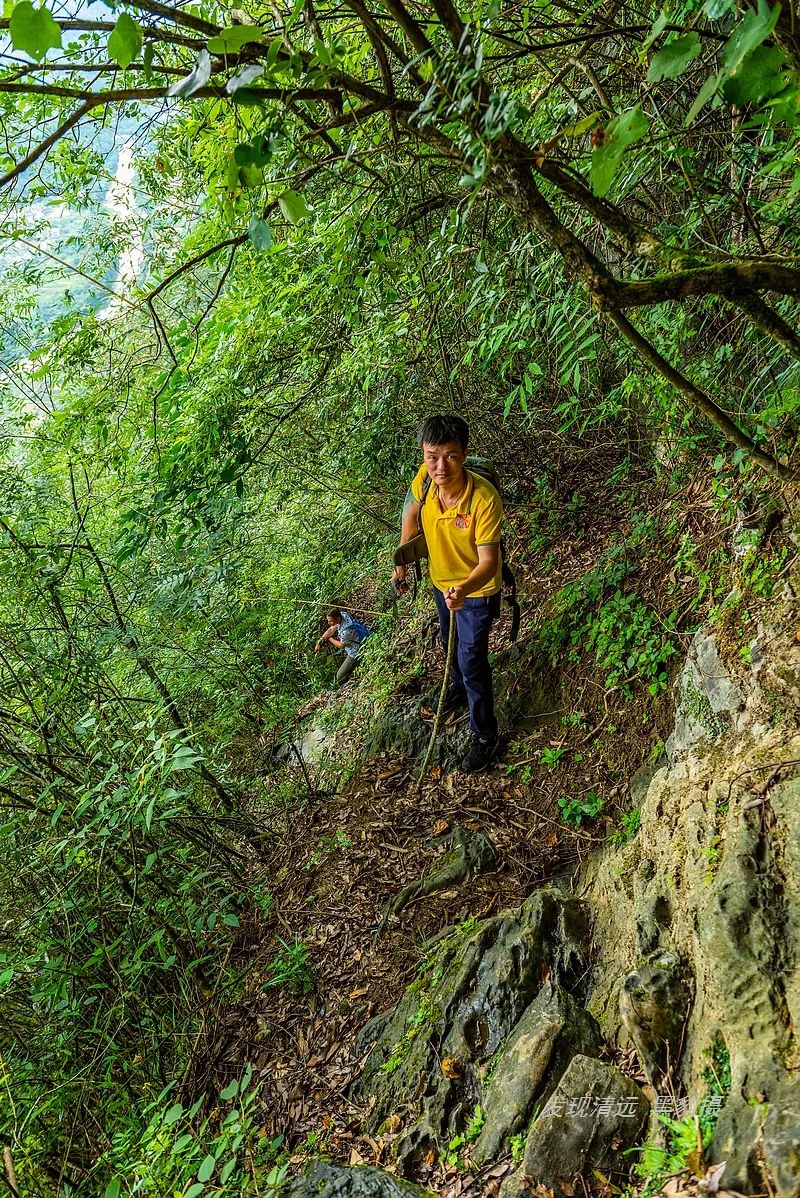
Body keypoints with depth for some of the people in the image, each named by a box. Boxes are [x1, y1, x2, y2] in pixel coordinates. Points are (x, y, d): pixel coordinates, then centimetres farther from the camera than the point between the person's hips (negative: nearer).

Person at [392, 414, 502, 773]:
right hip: (442, 580, 6)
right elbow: (413, 512, -1)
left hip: (476, 590, -6)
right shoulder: (425, 478, -24)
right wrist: (401, 561, 5)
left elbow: (488, 561, -36)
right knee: (450, 641, 30)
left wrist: (463, 589, -57)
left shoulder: (484, 499, -39)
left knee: (472, 661, 2)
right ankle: (459, 688, 61)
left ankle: (484, 734, 26)